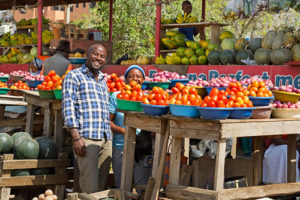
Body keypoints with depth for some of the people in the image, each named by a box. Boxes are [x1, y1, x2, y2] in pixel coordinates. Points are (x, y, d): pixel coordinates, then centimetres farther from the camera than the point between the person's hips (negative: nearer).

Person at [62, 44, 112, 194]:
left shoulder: (103, 81, 23)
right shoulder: (74, 76, 2)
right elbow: (68, 107, -7)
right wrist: (76, 137, -16)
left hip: (106, 139, 7)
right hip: (86, 138, -7)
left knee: (102, 186, 6)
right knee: (90, 188, -13)